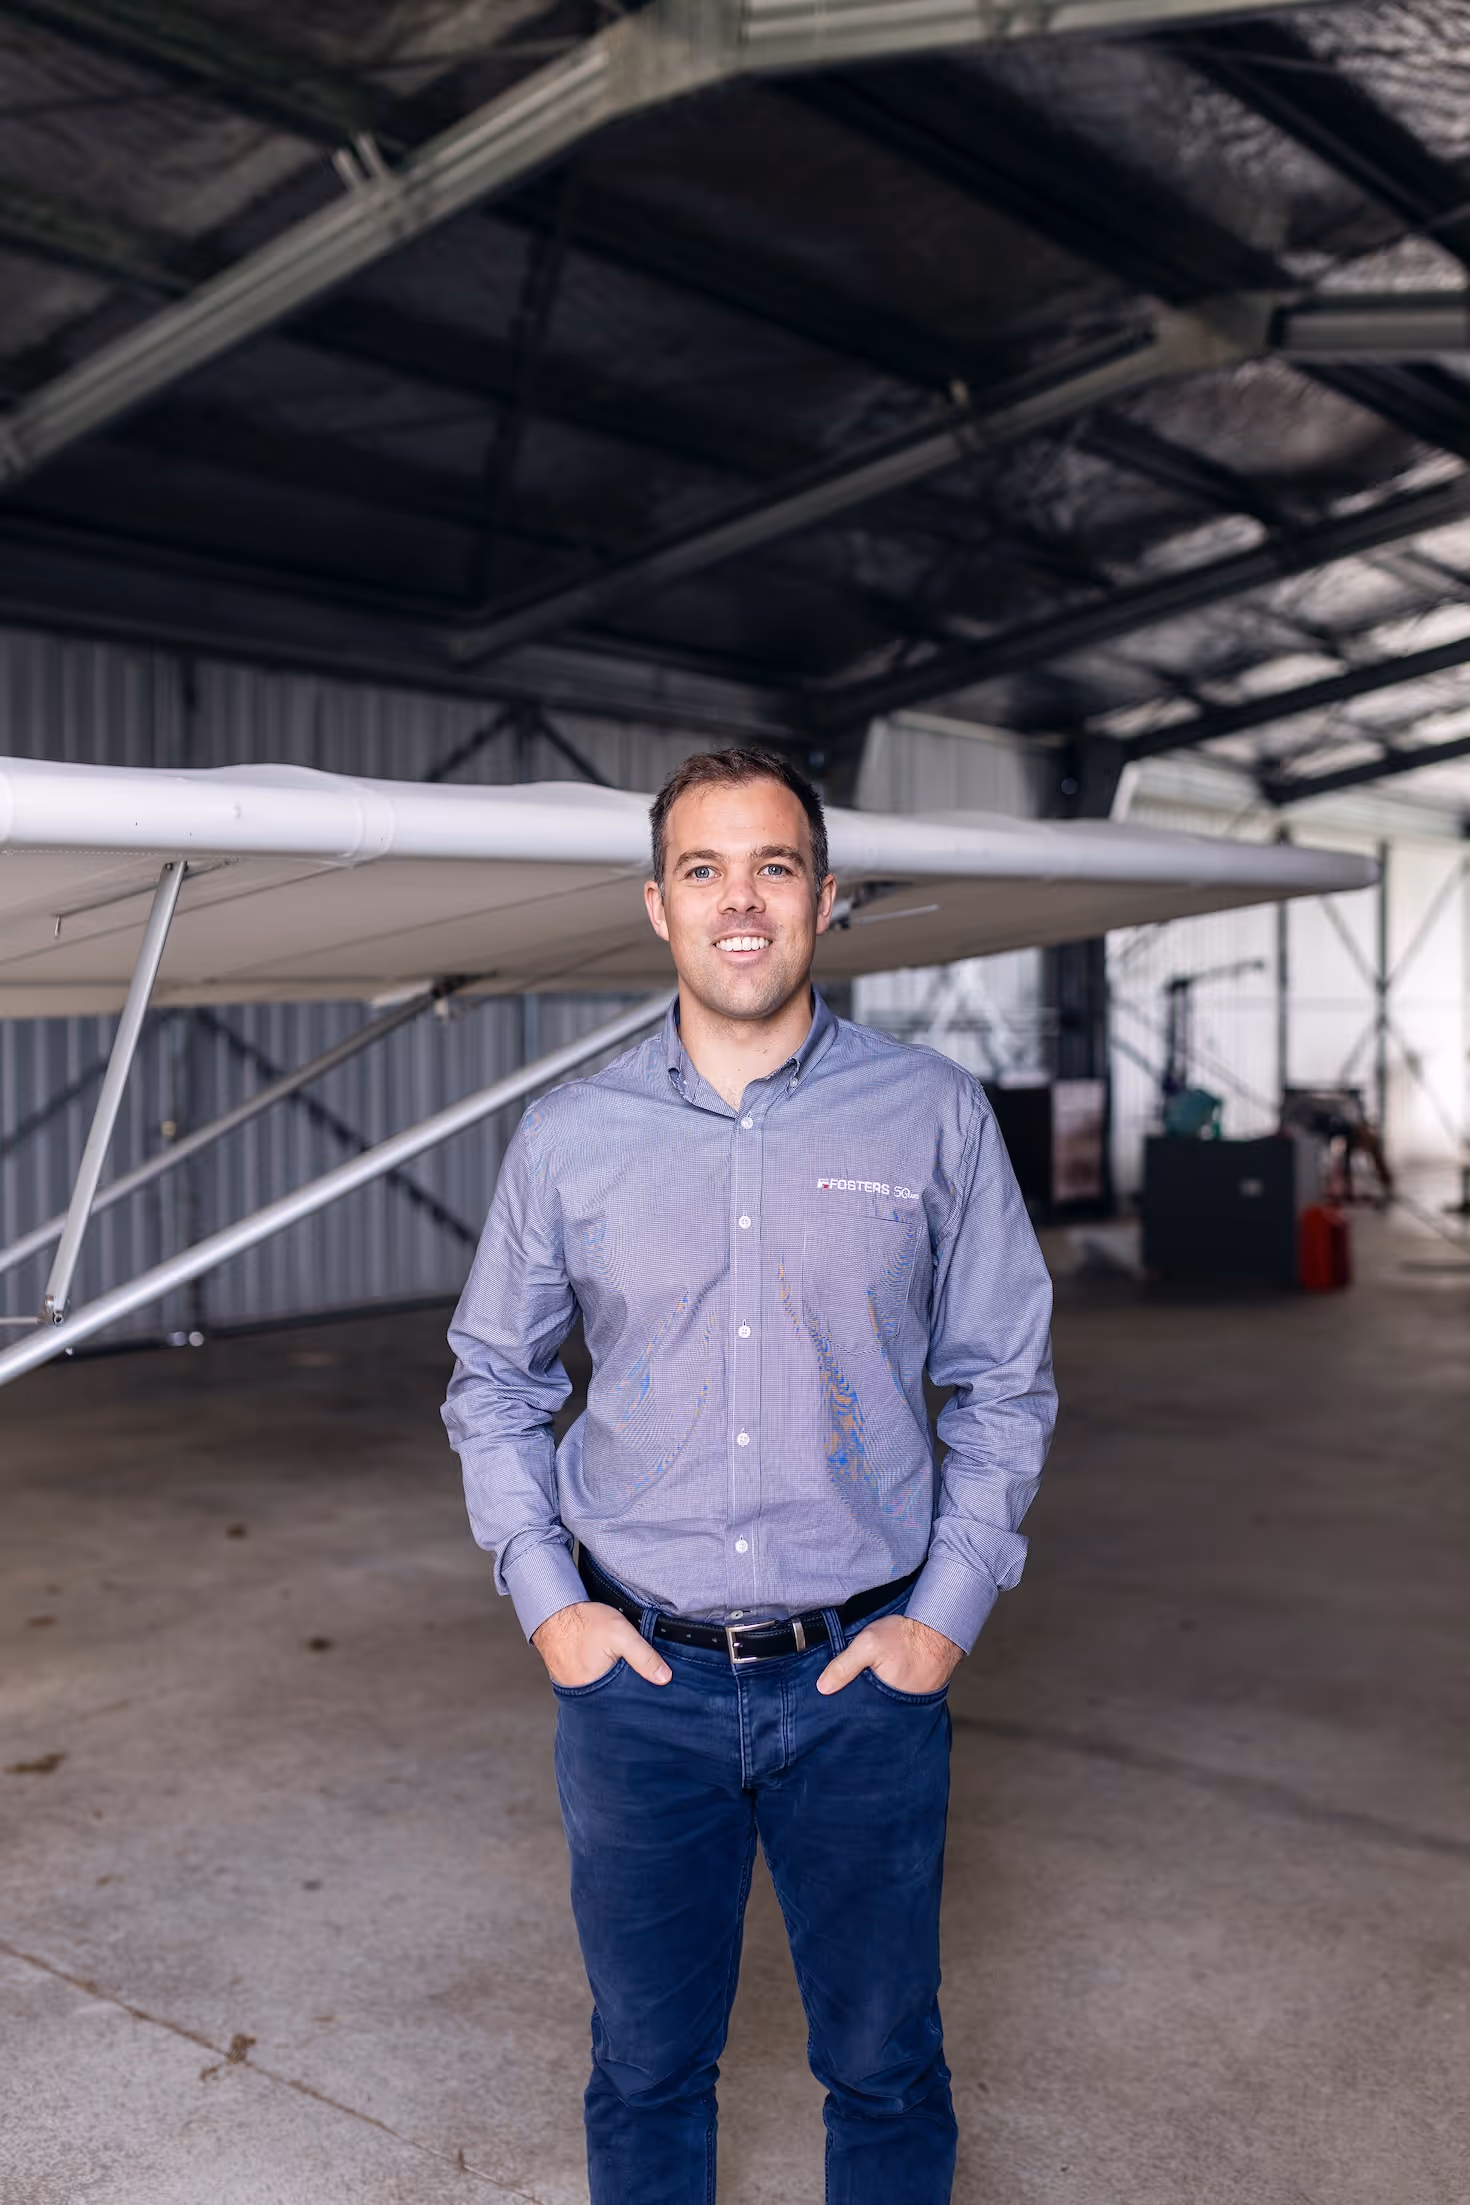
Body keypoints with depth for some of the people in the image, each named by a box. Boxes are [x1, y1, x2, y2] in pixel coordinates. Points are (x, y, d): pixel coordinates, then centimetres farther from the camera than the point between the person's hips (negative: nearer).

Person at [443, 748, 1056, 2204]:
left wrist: (951, 1608, -3)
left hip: (865, 1678, 0)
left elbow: (1004, 1384, 4)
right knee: (645, 2068, 18)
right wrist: (542, 1596, 0)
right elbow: (492, 1381, 9)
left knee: (885, 2069, 16)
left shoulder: (934, 1119, -3)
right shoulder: (568, 1138, -1)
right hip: (635, 1676, 1)